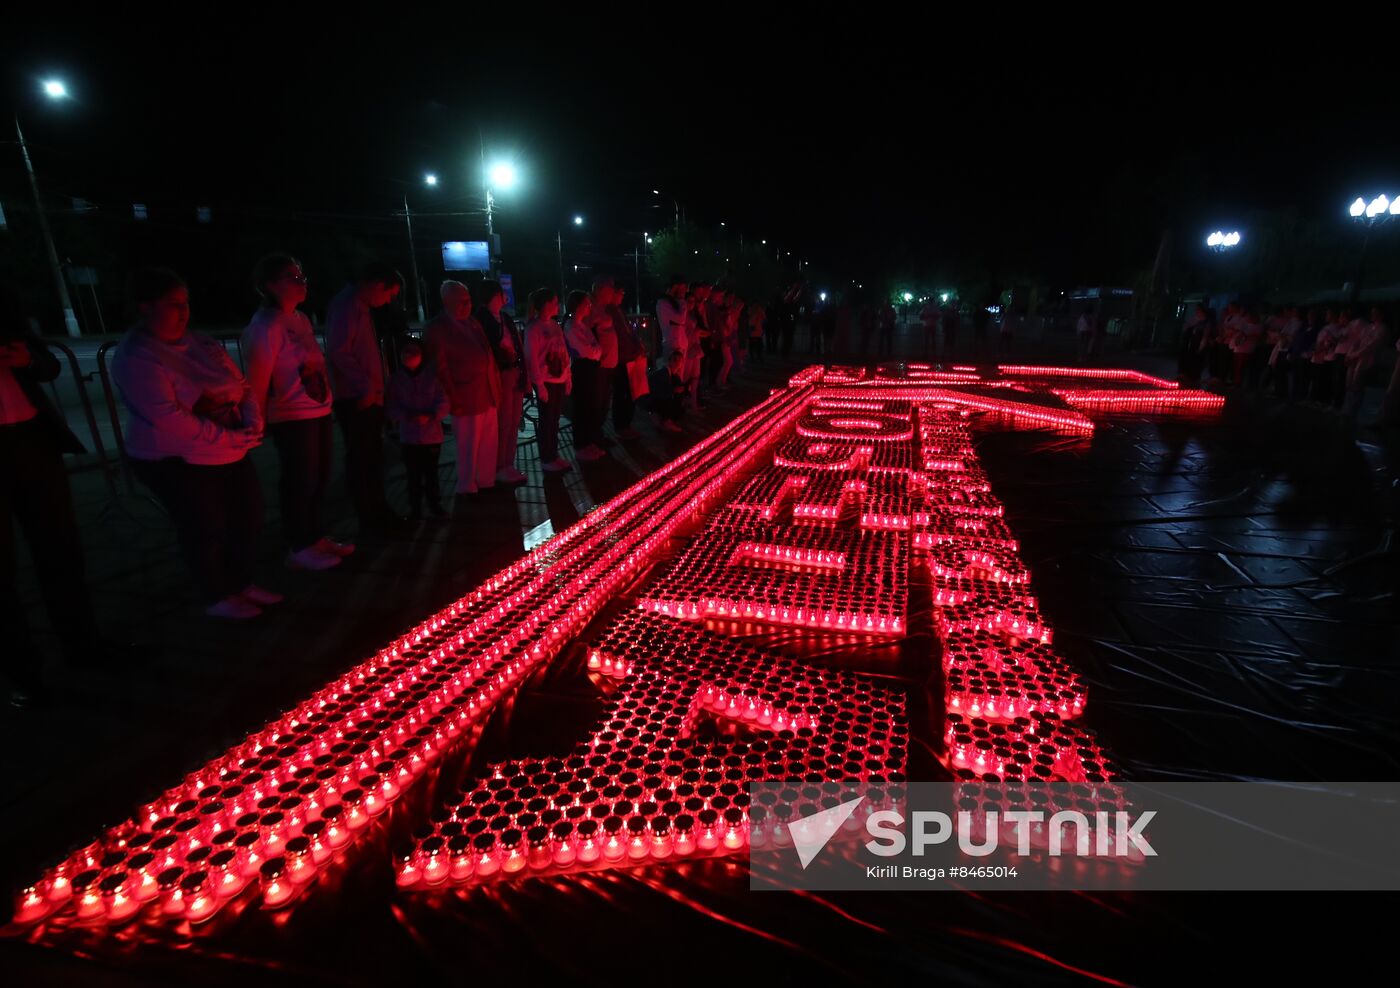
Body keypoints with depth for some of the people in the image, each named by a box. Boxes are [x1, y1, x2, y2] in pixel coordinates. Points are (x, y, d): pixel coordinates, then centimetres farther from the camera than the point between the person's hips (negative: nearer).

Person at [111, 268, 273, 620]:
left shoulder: (201, 343, 7)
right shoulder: (136, 357, -16)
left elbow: (243, 387, 8)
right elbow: (169, 417, -26)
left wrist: (253, 424, -11)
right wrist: (230, 438, -25)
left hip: (229, 453, 7)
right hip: (176, 461, -7)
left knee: (248, 513, 10)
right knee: (205, 528, 1)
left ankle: (242, 582, 29)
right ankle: (217, 598, 21)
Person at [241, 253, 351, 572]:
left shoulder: (301, 319, 12)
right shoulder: (265, 325, -14)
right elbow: (258, 379, -15)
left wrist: (325, 401, 12)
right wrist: (259, 421, -13)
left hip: (318, 411, 8)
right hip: (292, 418, -8)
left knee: (319, 479, 15)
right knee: (299, 482, 1)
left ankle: (316, 536, 30)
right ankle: (298, 549, 14)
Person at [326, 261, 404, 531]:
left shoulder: (360, 306, 17)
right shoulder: (347, 305, -14)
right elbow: (338, 351, -22)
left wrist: (374, 388, 14)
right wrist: (365, 387, -19)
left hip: (369, 398, 10)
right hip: (356, 399, -10)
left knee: (372, 458, 16)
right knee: (361, 460, -1)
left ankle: (378, 513, 27)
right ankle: (370, 518, 7)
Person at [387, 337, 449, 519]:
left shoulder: (432, 375, -2)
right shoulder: (396, 379, 0)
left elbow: (444, 402, -5)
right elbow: (392, 406, 1)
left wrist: (431, 415, -21)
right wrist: (405, 415, -18)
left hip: (432, 435, -1)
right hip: (408, 437, 1)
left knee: (431, 473, 9)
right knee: (413, 475, 7)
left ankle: (435, 506, 22)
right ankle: (415, 508, 18)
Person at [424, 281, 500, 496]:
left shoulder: (472, 323, 13)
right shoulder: (436, 328, -7)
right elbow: (440, 368, -10)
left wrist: (496, 386, 10)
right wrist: (453, 400, -12)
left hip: (488, 395, 7)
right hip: (466, 398, -7)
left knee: (489, 444, 14)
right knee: (469, 447, 4)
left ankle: (486, 482, 28)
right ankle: (468, 489, 19)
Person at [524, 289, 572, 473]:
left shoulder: (554, 325, 11)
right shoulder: (534, 327, -10)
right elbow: (532, 357, -12)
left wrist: (568, 376, 8)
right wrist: (539, 384, -15)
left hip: (559, 379, 6)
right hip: (546, 381, -6)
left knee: (555, 418, 13)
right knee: (547, 420, 2)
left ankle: (553, 454, 23)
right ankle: (546, 460, 12)